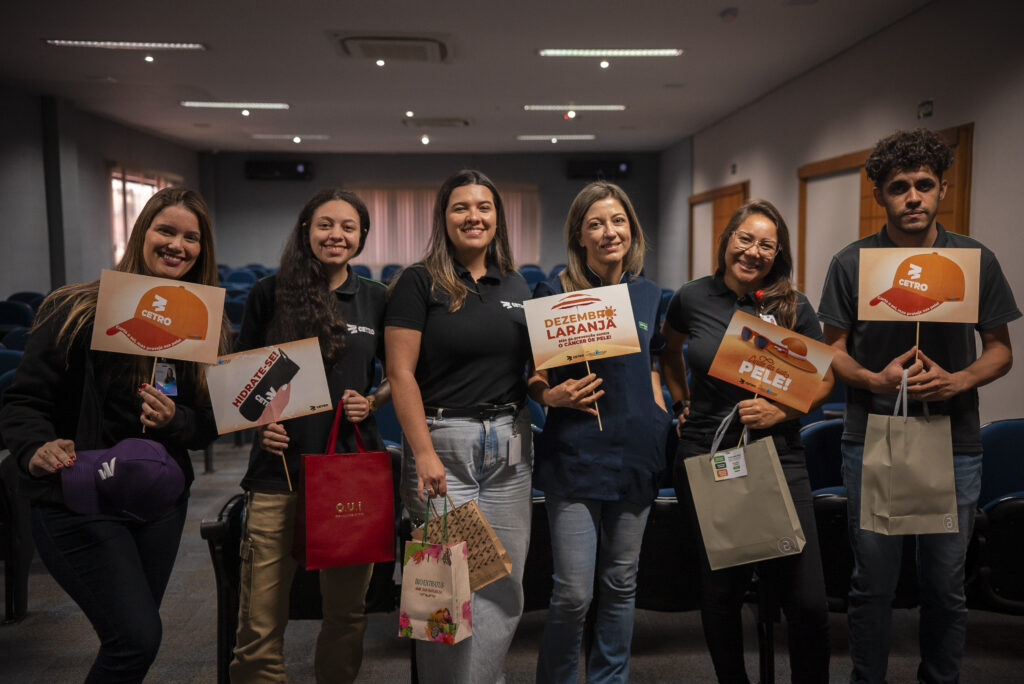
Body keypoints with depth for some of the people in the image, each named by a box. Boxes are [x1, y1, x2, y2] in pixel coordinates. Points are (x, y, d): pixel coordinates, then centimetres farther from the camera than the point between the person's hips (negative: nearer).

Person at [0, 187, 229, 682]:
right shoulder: (77, 310, -11)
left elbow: (209, 425, 4)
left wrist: (176, 419, -17)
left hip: (160, 501, 5)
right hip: (79, 503, -5)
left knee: (133, 636, 15)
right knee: (138, 637, -10)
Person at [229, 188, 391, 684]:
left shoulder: (375, 299, 7)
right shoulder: (269, 293, 3)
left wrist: (373, 402, -2)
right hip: (280, 469, -1)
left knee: (346, 614, 14)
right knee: (260, 626, 2)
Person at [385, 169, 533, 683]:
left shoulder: (515, 286, 13)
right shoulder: (419, 282, -3)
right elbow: (401, 374, -9)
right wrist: (424, 453, -16)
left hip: (509, 448, 5)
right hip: (443, 445, -5)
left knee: (504, 590, 9)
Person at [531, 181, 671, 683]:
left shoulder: (648, 294, 8)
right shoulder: (553, 293, -5)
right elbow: (533, 378, -1)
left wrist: (662, 425, 10)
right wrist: (552, 396, -20)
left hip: (636, 451, 4)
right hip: (574, 454, -4)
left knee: (621, 583, 14)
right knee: (574, 593, -2)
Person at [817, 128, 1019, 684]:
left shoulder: (977, 260, 3)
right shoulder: (852, 263, 0)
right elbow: (833, 350, 3)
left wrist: (958, 380, -13)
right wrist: (876, 379, -16)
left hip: (954, 445, 1)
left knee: (946, 585, 13)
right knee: (873, 582, 9)